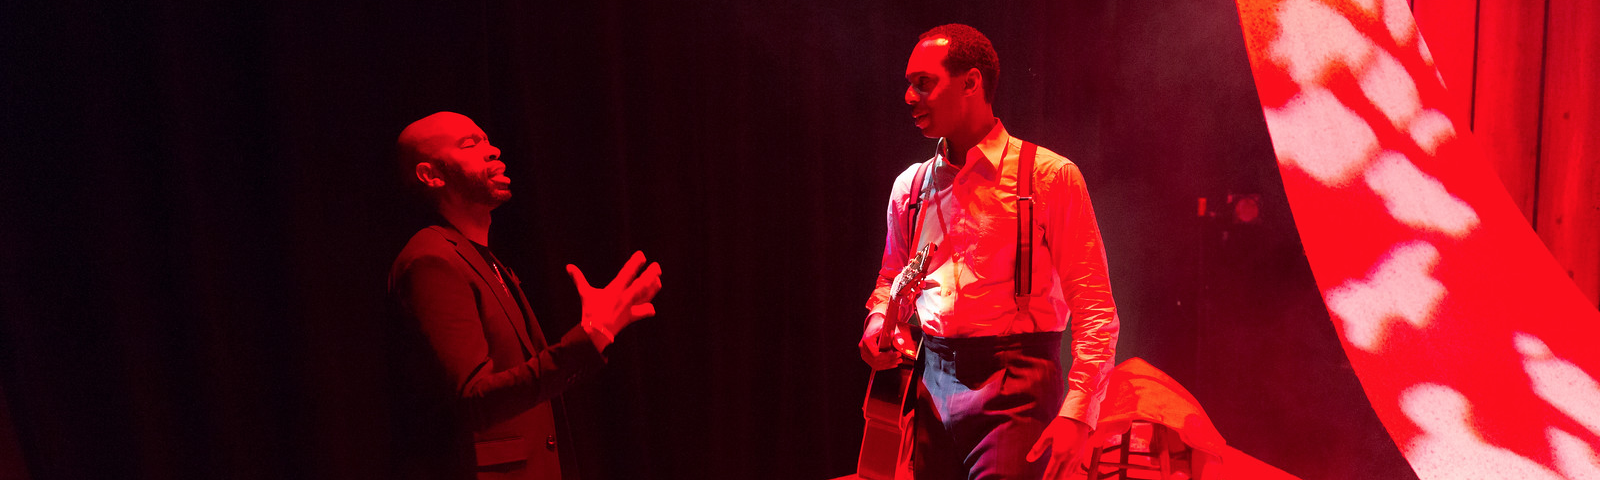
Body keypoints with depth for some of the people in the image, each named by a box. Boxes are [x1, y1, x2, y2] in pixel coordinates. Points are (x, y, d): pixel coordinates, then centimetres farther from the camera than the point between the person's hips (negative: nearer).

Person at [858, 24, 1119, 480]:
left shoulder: (1050, 176, -5)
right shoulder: (909, 186, 11)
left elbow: (1095, 310, -7)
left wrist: (1075, 416, -16)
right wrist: (878, 320, 4)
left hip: (1014, 388, -5)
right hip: (930, 385, 5)